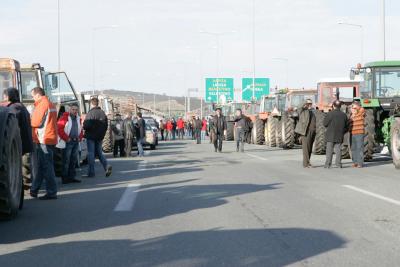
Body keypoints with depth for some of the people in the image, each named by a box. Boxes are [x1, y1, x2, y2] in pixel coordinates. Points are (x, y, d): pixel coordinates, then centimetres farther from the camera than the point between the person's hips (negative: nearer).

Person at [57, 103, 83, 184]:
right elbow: (59, 129, -14)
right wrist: (66, 138, -14)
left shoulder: (78, 119, 16)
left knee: (74, 160, 11)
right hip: (67, 143, -7)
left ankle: (71, 177, 18)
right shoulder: (64, 117, -7)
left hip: (76, 142, 7)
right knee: (66, 161, -6)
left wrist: (80, 137, 9)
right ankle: (65, 178, -2)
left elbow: (80, 130, 26)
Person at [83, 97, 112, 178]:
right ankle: (107, 166, -6)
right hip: (100, 137, 6)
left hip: (91, 136, -6)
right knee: (99, 153, 15)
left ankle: (91, 172, 2)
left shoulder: (90, 113, -15)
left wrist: (83, 127, 0)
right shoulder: (103, 113, 7)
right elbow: (106, 125, 9)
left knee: (91, 153, 0)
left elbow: (87, 125, -21)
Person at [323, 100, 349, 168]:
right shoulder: (344, 115, 3)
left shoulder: (330, 114, -11)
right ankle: (338, 163, 7)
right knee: (338, 150, 9)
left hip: (330, 136, -3)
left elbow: (325, 124, -5)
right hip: (339, 136, 3)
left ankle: (328, 164, -1)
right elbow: (346, 127, 9)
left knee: (329, 150, 1)